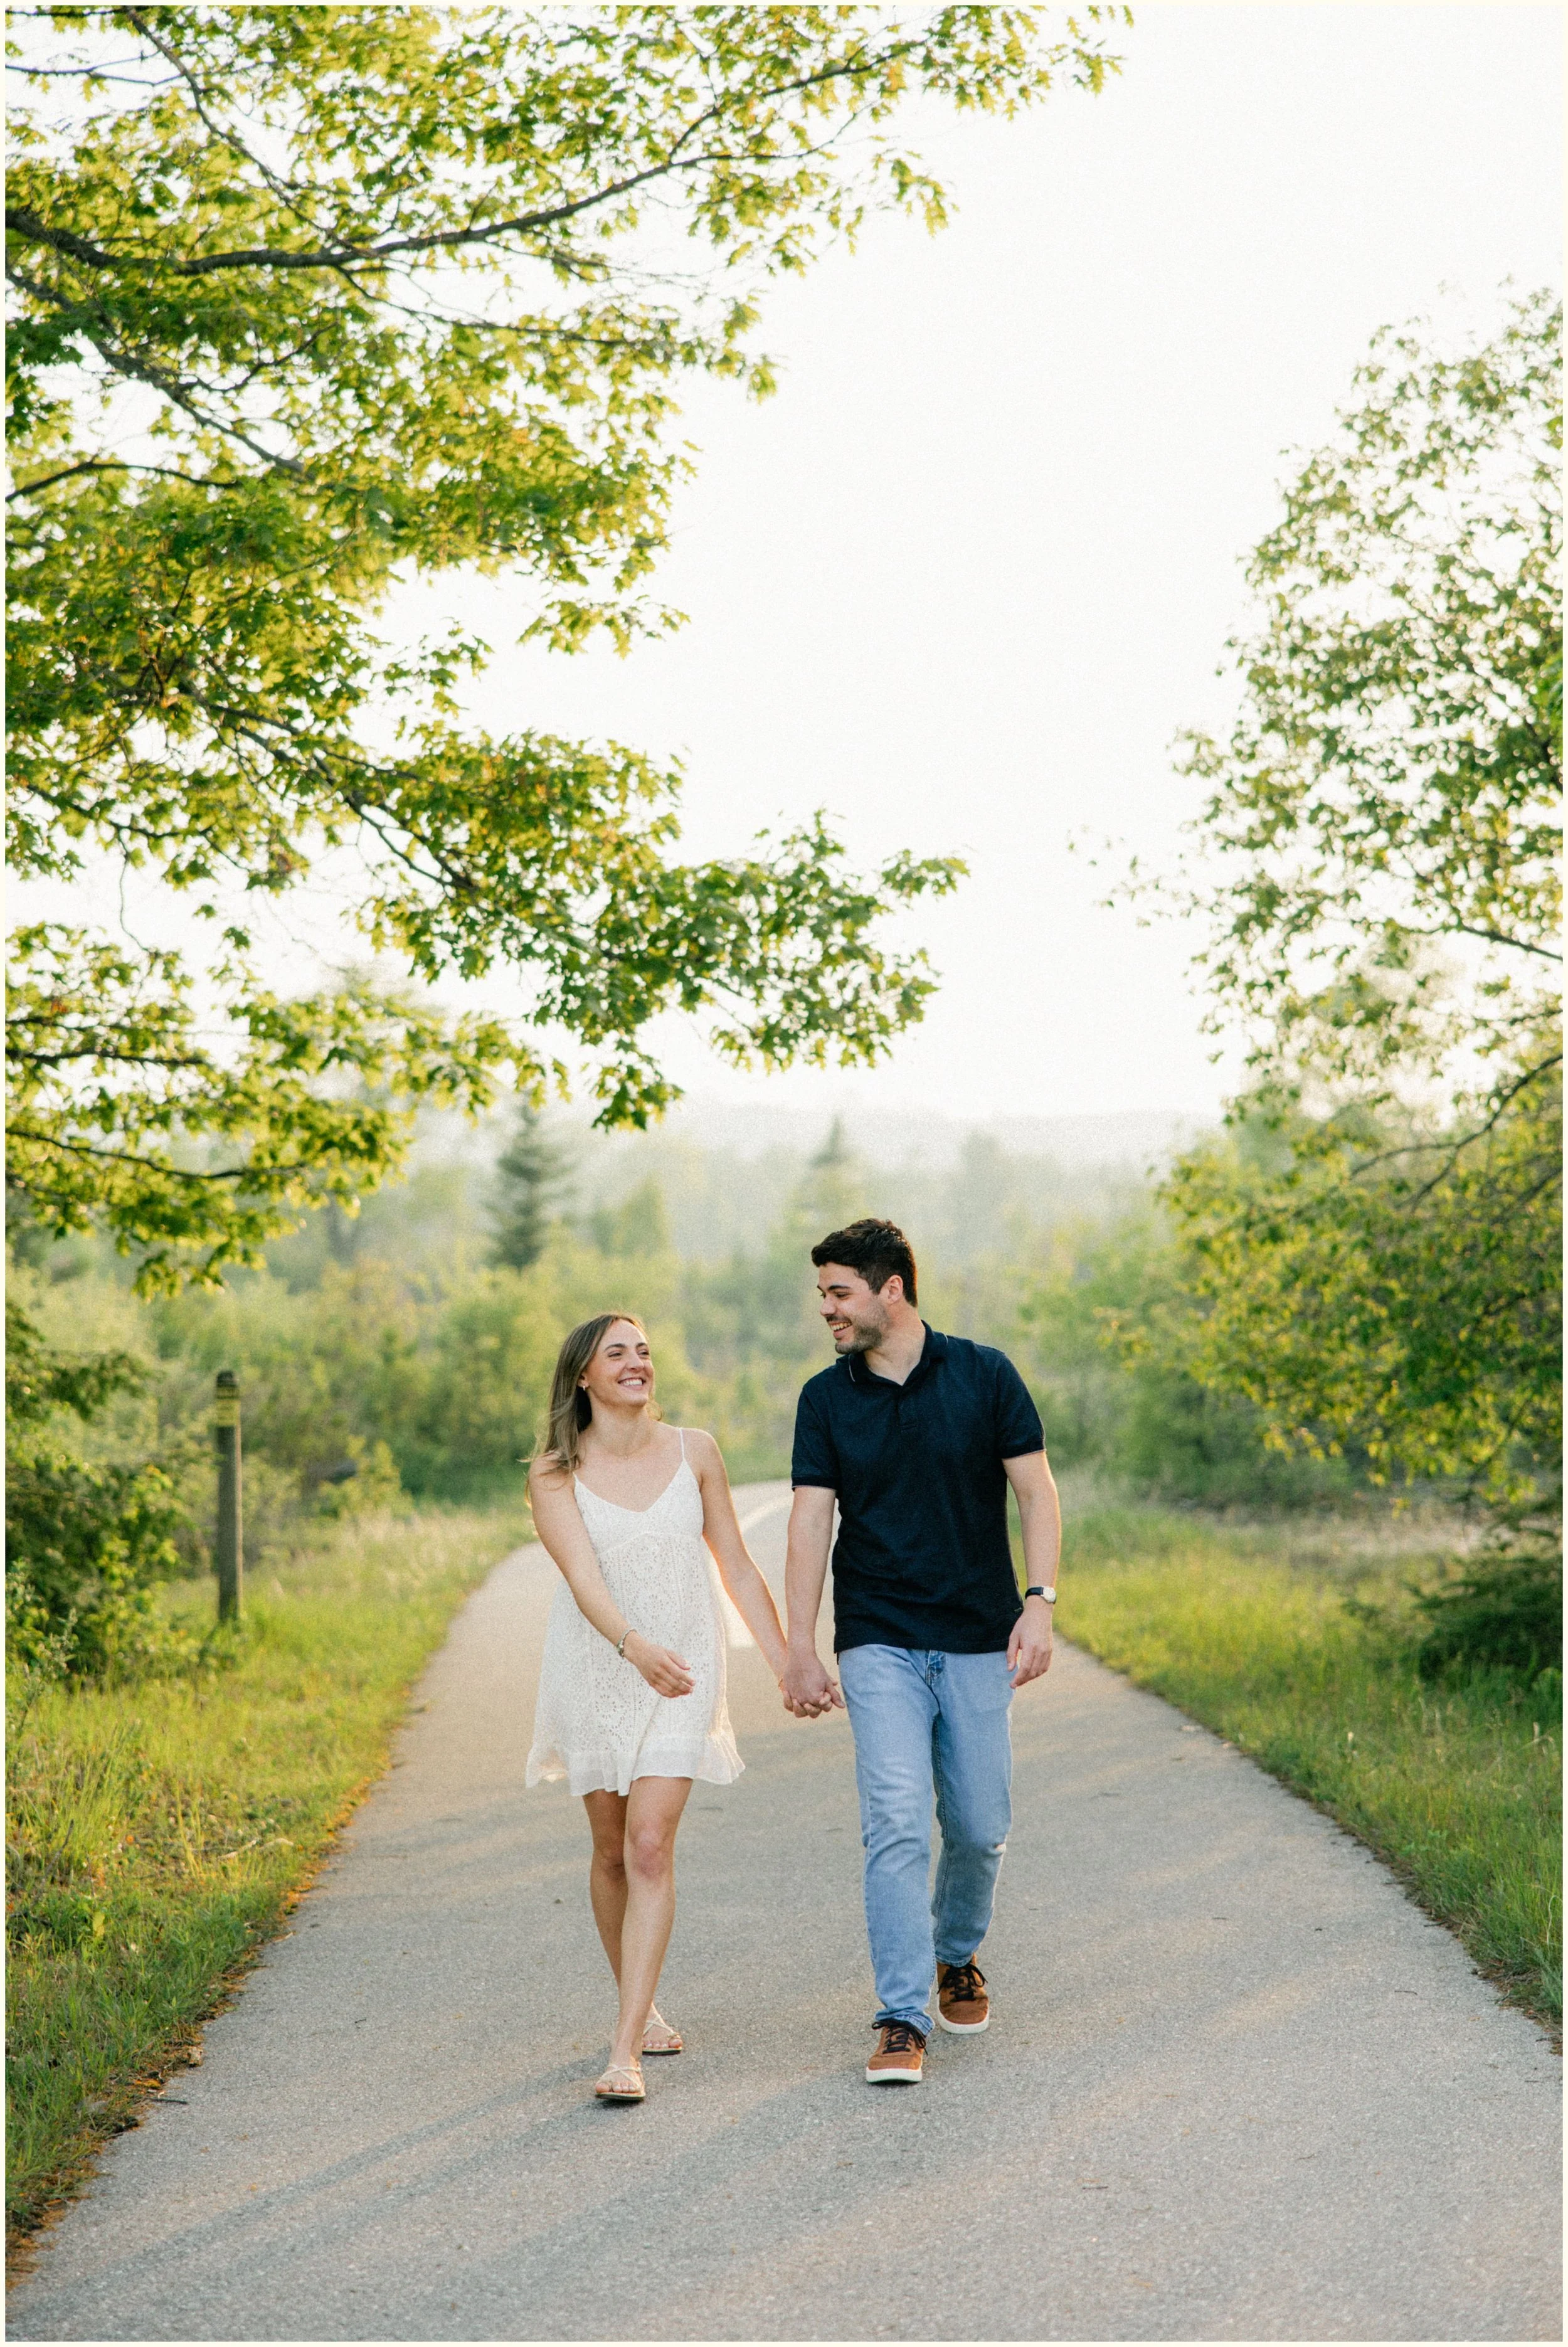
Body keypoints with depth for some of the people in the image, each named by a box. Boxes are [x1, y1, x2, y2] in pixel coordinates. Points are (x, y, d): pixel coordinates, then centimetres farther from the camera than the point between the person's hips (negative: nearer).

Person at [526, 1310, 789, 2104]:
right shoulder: (554, 1474, -6)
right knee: (611, 1851, 10)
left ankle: (625, 2052, -14)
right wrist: (634, 1645, -39)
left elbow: (736, 1565, 6)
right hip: (595, 1672, 0)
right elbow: (584, 1577, -20)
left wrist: (785, 1663, 4)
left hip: (684, 1674, 0)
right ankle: (640, 2008, 32)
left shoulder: (692, 1452, 0)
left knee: (650, 1844, -12)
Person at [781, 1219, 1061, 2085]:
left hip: (978, 1640, 0)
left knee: (980, 1827, 6)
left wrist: (1039, 1604, -13)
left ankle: (957, 1956, 36)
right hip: (878, 1645, 0)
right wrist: (799, 1648, -8)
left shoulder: (984, 1375, -2)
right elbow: (810, 1522, -1)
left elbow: (1035, 1492, -1)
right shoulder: (826, 1398, 2)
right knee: (895, 1822, -12)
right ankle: (902, 2020, -7)